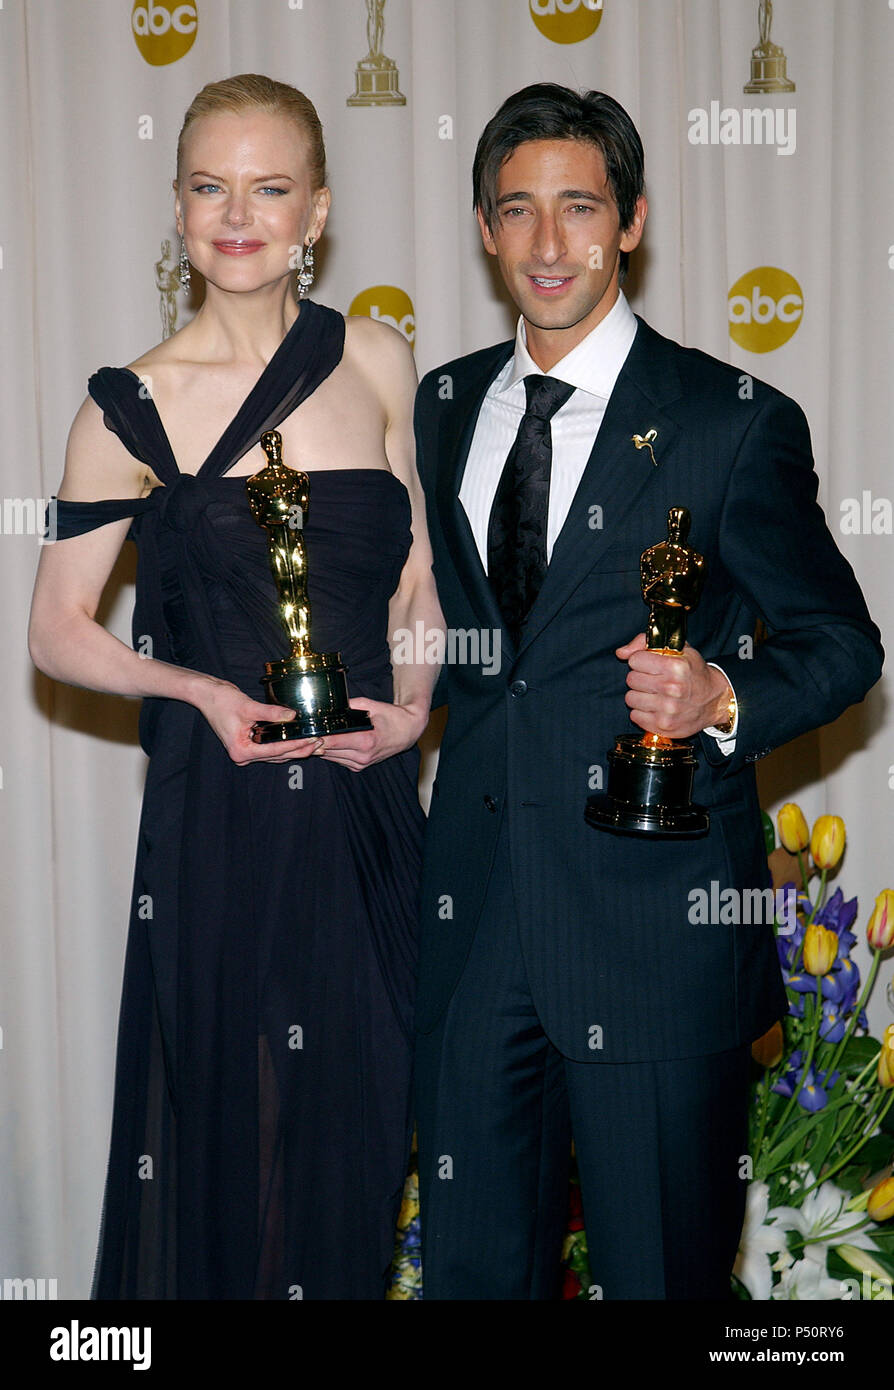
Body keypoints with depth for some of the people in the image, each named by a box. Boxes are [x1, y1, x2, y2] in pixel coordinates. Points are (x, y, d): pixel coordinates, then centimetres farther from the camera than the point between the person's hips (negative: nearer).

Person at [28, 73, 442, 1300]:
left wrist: (412, 705, -3)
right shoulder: (135, 405, -4)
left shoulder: (378, 365, 5)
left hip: (368, 804, 3)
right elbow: (58, 632, 1)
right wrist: (203, 691, -13)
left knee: (362, 1112, 11)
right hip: (220, 817, -3)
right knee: (230, 1116, 5)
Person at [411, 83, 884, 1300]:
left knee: (662, 1266, 7)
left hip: (654, 914, -4)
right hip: (472, 909, 5)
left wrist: (723, 697, -20)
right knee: (471, 1261, 15)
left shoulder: (734, 423, -6)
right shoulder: (444, 404, 11)